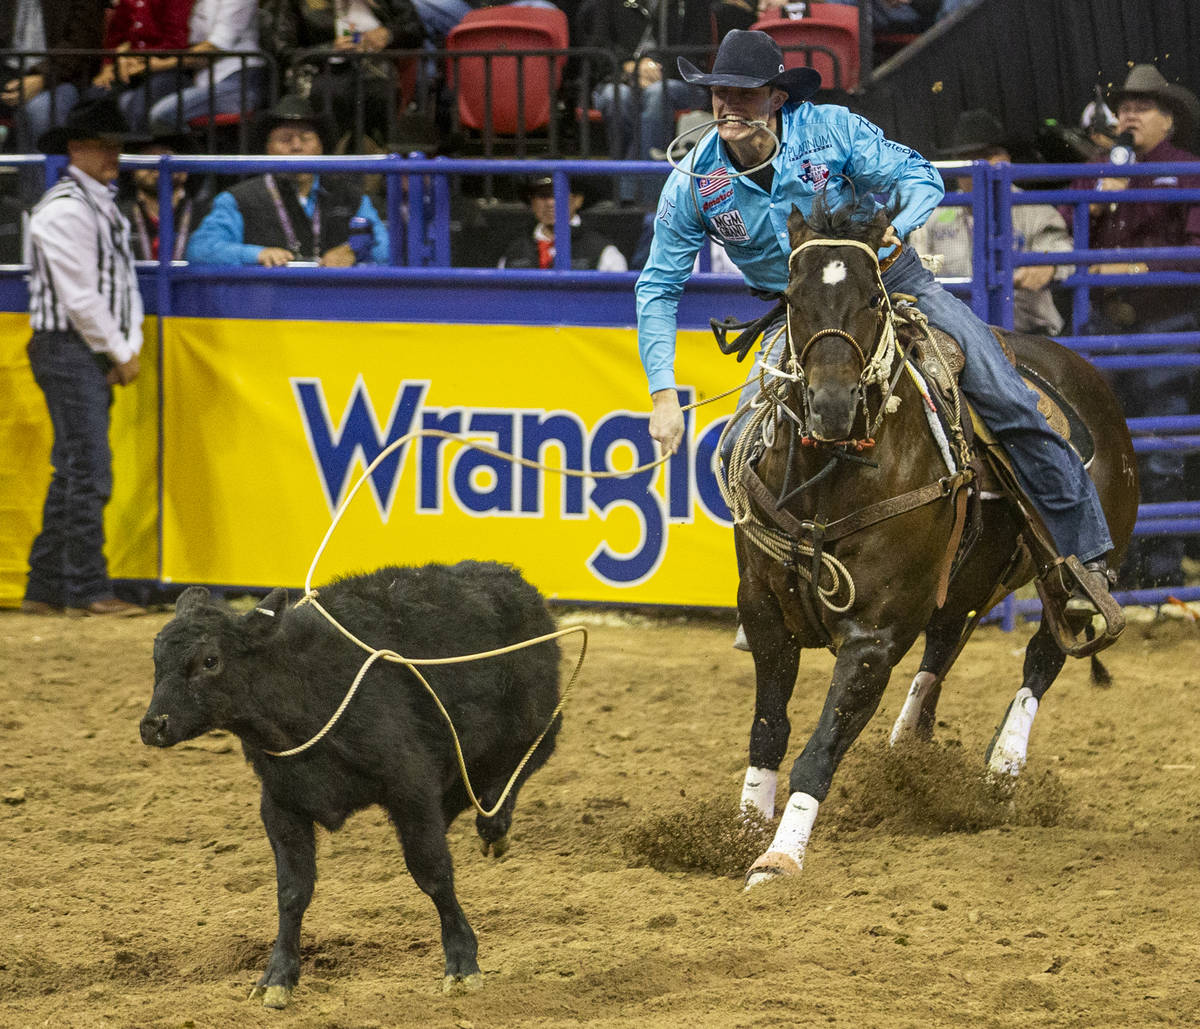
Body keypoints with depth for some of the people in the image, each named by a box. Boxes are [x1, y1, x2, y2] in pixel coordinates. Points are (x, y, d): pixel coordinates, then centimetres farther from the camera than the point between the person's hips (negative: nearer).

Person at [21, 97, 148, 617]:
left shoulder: (103, 205, 16)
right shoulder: (65, 209, -14)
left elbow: (122, 280, 18)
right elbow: (78, 296, -17)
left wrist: (130, 349, 5)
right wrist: (120, 354, -9)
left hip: (98, 355, 10)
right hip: (68, 350, -10)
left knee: (73, 473, 10)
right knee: (87, 471, -10)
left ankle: (45, 588, 14)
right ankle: (86, 589, -8)